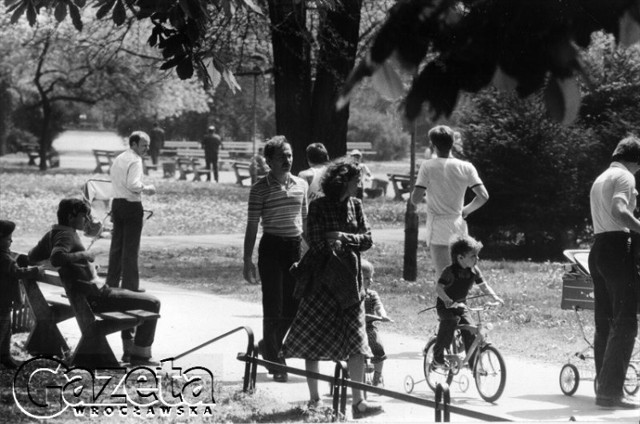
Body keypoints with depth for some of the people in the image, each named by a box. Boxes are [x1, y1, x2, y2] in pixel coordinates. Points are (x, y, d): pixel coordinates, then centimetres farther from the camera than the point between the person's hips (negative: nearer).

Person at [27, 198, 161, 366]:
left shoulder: (52, 234, 10)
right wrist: (84, 255, -25)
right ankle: (140, 355, 1)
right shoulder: (66, 234, -18)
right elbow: (57, 258, -38)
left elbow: (31, 258, 19)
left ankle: (128, 350, 38)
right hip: (95, 296, -11)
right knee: (152, 303, -7)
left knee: (129, 296, 38)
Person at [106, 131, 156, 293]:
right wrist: (146, 189, -8)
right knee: (131, 247, -3)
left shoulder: (118, 159, 14)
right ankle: (130, 284, -1)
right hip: (131, 205, -8)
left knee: (117, 244, 13)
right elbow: (133, 184, -24)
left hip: (117, 203, 8)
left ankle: (112, 282, 16)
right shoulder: (135, 160, -14)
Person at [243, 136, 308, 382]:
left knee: (293, 307, 6)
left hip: (295, 247, 5)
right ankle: (275, 363, 6)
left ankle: (268, 347, 31)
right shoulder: (261, 188, -4)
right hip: (272, 248, -5)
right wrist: (248, 260, -7)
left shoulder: (301, 185, 10)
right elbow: (252, 225, -4)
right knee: (273, 308, -3)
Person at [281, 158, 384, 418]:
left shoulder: (355, 206, 8)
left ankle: (358, 402, -4)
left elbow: (367, 240, 3)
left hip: (349, 280, 4)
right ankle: (314, 399, 13)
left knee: (356, 342, -3)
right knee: (312, 340, 1)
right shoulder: (318, 207, -5)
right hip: (321, 279, -3)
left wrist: (344, 237, -12)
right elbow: (316, 242, -11)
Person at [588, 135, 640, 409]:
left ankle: (605, 389, 12)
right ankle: (611, 391, -13)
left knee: (604, 324, 11)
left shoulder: (600, 179, 22)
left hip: (598, 250, 9)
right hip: (618, 249, -9)